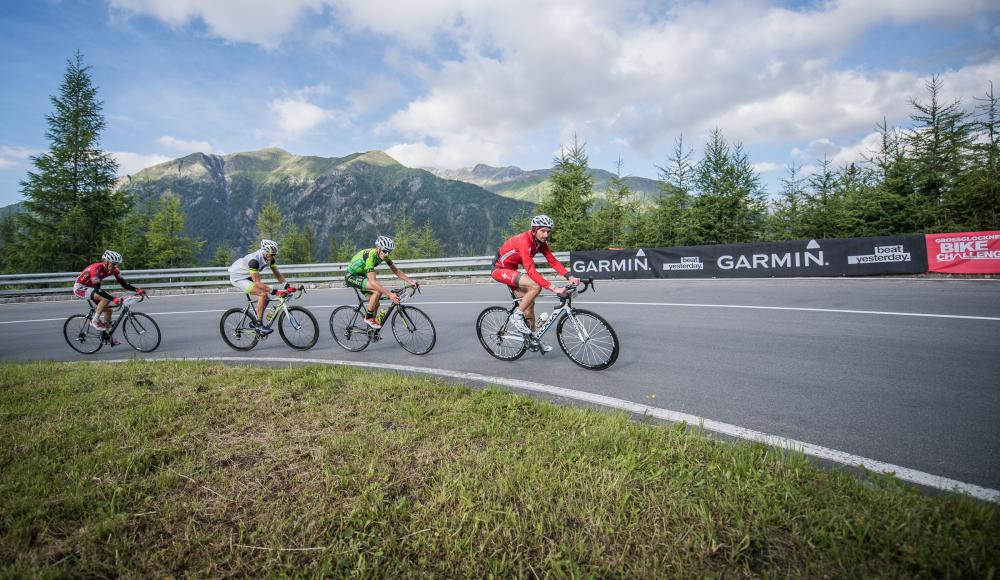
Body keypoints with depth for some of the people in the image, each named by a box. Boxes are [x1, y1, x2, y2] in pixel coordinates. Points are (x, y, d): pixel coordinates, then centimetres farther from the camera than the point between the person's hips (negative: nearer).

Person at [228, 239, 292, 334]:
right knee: (263, 294, -24)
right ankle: (259, 325, -16)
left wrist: (287, 285, -20)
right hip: (237, 277, -9)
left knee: (265, 298, 0)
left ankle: (254, 322, 16)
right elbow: (257, 282, -37)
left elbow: (277, 273, -7)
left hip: (246, 277, 9)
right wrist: (273, 291, -42)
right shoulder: (254, 260, -35)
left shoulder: (269, 257, -12)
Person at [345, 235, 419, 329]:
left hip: (361, 275, 8)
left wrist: (410, 281, -18)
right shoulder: (370, 256, -35)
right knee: (378, 290, -28)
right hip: (351, 276, -8)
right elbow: (373, 282, -41)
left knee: (375, 303, 4)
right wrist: (389, 294, -46)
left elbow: (396, 270, -5)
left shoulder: (383, 255, -11)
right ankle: (368, 317, -12)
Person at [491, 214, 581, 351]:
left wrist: (570, 277, -20)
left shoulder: (540, 242, -4)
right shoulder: (524, 241, -31)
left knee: (529, 302, 7)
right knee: (536, 286, -26)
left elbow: (553, 261, -6)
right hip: (500, 269, -9)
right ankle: (517, 316, -10)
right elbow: (531, 271, -37)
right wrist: (553, 288, -42)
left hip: (510, 270, 9)